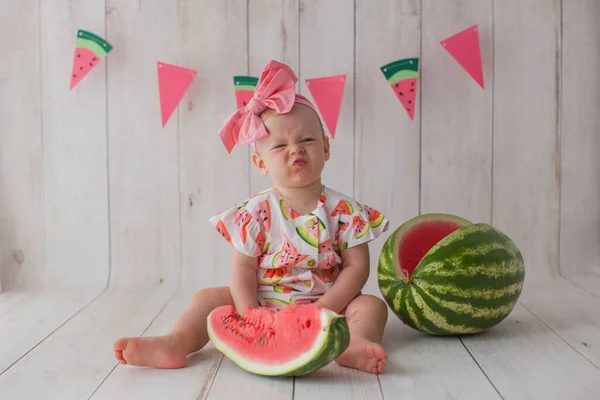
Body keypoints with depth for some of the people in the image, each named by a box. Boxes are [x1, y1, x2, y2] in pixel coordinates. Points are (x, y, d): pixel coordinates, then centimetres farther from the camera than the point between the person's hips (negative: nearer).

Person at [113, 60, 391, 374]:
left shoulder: (344, 210, -5)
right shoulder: (257, 212, -6)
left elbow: (357, 266, -6)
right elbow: (243, 268, -6)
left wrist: (323, 310, -16)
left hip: (327, 304, 0)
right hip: (263, 306, 1)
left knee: (371, 305, -20)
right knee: (209, 298, -11)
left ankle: (355, 343, -47)